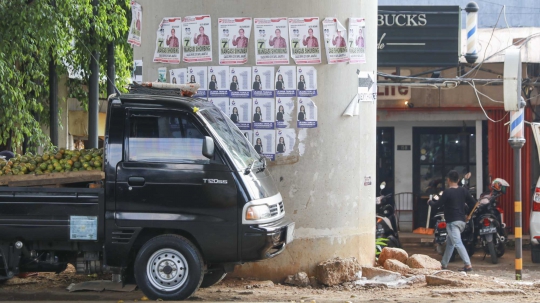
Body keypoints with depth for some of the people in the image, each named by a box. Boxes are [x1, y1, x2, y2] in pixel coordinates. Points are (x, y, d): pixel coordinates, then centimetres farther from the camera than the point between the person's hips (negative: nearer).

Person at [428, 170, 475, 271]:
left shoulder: (447, 192, -12)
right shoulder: (463, 190, 7)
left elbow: (438, 204, -10)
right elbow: (473, 203, 8)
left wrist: (430, 202, 10)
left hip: (452, 222, -8)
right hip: (462, 220, 8)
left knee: (457, 243, -15)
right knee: (450, 242, 20)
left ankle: (468, 264, -26)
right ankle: (444, 263, 28)